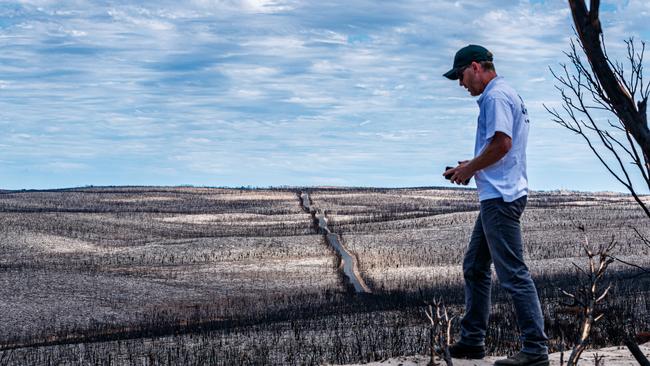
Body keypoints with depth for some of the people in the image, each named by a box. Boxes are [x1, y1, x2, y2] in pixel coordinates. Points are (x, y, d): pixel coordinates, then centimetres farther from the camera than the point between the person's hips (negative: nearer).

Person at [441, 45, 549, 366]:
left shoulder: (496, 96, -11)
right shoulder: (506, 95, 21)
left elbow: (501, 144, -23)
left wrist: (469, 169, -10)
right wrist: (471, 166, 16)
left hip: (500, 197, -11)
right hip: (497, 196, 11)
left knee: (514, 274, -10)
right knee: (474, 267, 17)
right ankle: (472, 340, 23)